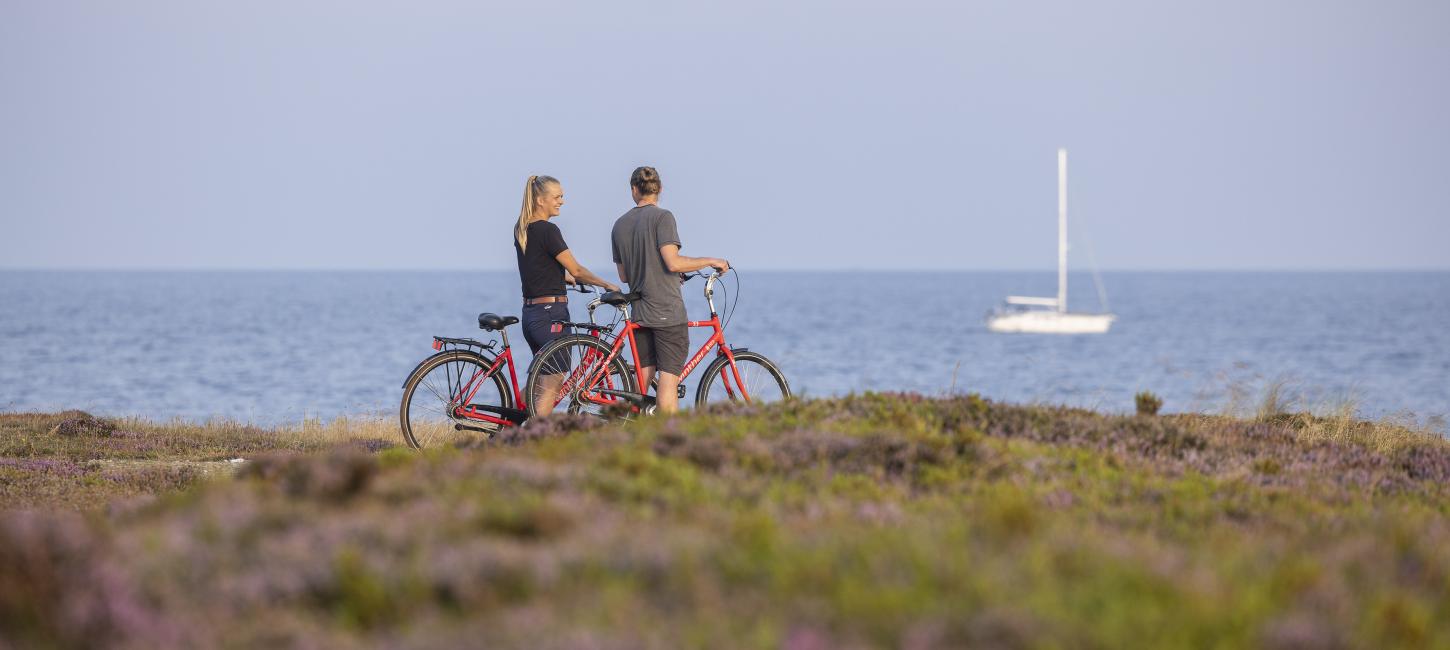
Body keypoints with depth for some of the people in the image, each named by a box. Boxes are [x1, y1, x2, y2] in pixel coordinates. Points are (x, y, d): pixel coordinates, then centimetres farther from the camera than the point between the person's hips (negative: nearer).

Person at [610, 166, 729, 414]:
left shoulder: (620, 225, 11)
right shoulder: (662, 217, -8)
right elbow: (673, 262, -17)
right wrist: (710, 261, -5)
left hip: (639, 314, 6)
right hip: (668, 313, -6)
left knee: (642, 382, 9)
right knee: (669, 380, -7)